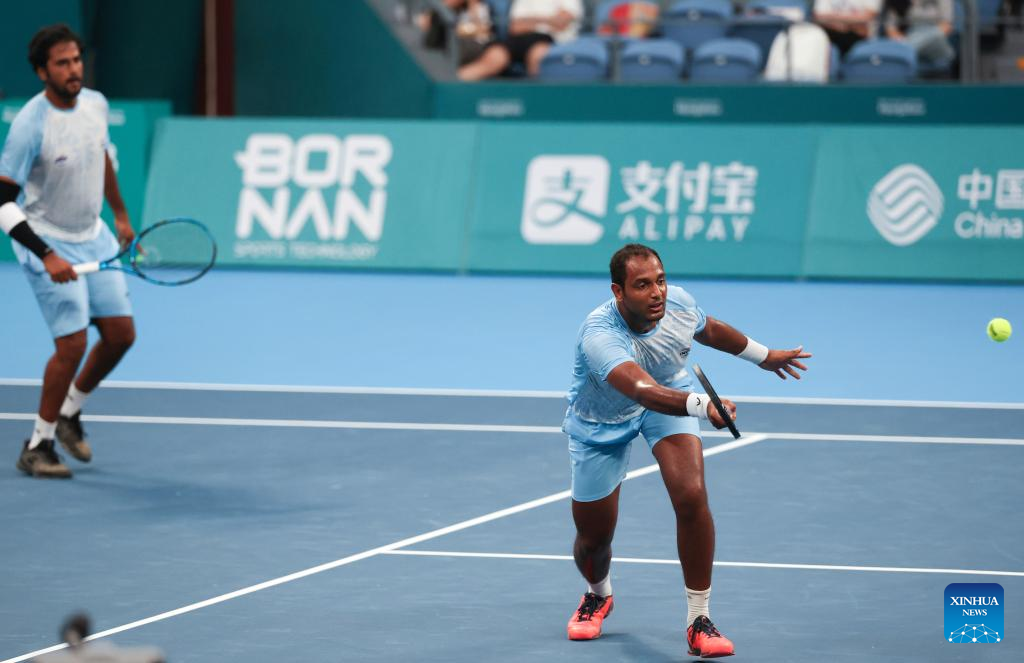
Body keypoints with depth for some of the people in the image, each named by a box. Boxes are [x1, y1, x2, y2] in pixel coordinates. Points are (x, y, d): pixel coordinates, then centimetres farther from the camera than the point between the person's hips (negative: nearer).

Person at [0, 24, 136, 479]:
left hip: (94, 239, 7)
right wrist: (46, 256, -32)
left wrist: (120, 215, 24)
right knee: (72, 344, -12)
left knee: (121, 335, 6)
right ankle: (37, 448, 2)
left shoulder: (96, 104, -4)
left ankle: (69, 413, 29)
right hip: (49, 246, -7)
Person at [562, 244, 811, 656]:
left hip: (671, 398, 3)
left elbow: (708, 330, 3)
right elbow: (643, 390, -57)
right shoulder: (599, 336, -41)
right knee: (593, 537, 6)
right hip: (602, 423, -3)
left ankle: (699, 621, -12)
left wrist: (764, 356, 18)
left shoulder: (677, 303, -23)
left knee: (691, 496, -22)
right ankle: (598, 596, 44)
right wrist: (702, 406, -75)